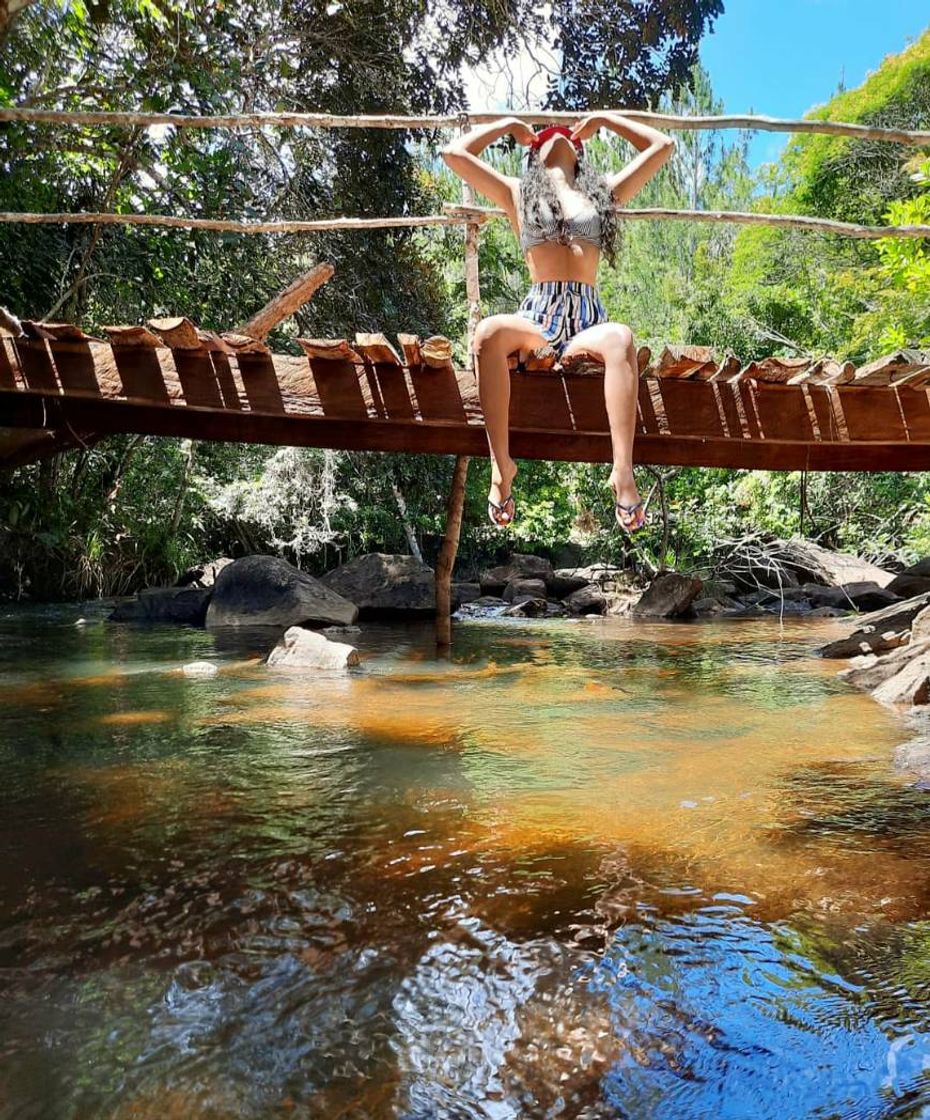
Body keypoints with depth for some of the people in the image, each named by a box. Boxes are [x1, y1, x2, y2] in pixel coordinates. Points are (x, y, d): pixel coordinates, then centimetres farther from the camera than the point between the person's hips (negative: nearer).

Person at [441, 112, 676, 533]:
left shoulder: (603, 193, 25)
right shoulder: (517, 193, 21)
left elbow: (662, 145, 28)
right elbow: (454, 152, 17)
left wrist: (603, 118, 33)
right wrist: (509, 125, 28)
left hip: (588, 319, 1)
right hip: (536, 317, -1)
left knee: (621, 338, -36)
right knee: (489, 331, -35)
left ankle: (623, 472, -44)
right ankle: (501, 463, -34)